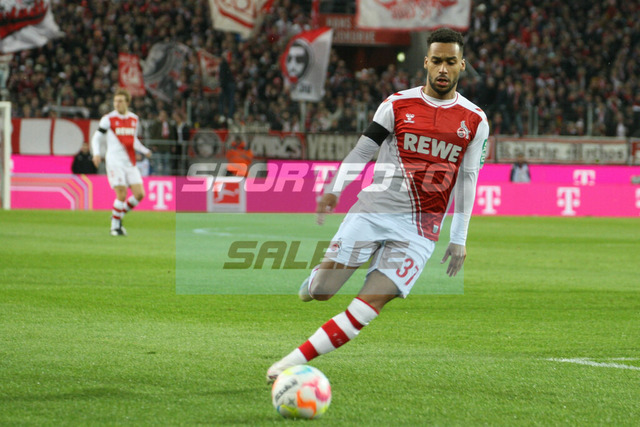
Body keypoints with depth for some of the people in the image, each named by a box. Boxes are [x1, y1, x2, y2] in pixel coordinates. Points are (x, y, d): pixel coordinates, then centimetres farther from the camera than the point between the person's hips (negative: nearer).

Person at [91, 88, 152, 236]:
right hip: (114, 162, -5)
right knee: (122, 195, -13)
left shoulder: (134, 119, 12)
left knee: (139, 194, -3)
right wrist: (96, 153, -16)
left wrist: (145, 151, 10)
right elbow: (96, 138, 2)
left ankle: (118, 215, 18)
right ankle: (115, 226, 3)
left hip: (130, 163, 5)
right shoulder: (108, 119, -2)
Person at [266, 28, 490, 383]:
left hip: (420, 228, 0)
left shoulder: (475, 121, 6)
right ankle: (312, 283, 29)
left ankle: (294, 361, -13)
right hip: (375, 209, 0)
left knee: (369, 306, -15)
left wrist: (459, 240, 6)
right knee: (321, 291, -9)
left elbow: (467, 180, 9)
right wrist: (334, 189, -5)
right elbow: (362, 151, 8)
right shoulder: (397, 104, 4)